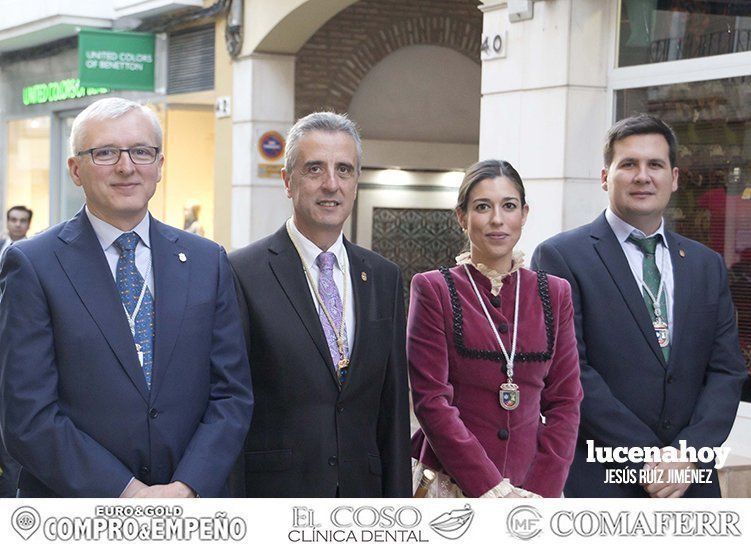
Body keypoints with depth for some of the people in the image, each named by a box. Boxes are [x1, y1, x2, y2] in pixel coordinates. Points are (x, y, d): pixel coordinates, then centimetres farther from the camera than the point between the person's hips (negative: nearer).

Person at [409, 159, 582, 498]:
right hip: (453, 484, -2)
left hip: (534, 486, 3)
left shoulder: (554, 294, 6)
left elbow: (564, 401, 4)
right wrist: (493, 489, -14)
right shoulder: (432, 290, -3)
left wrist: (539, 491, -8)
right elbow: (431, 400, -9)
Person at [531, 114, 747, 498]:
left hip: (687, 483, 4)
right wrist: (644, 458, -14)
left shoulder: (707, 266, 12)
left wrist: (688, 454, -9)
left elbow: (726, 370, 7)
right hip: (595, 483, -4)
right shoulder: (560, 257, -4)